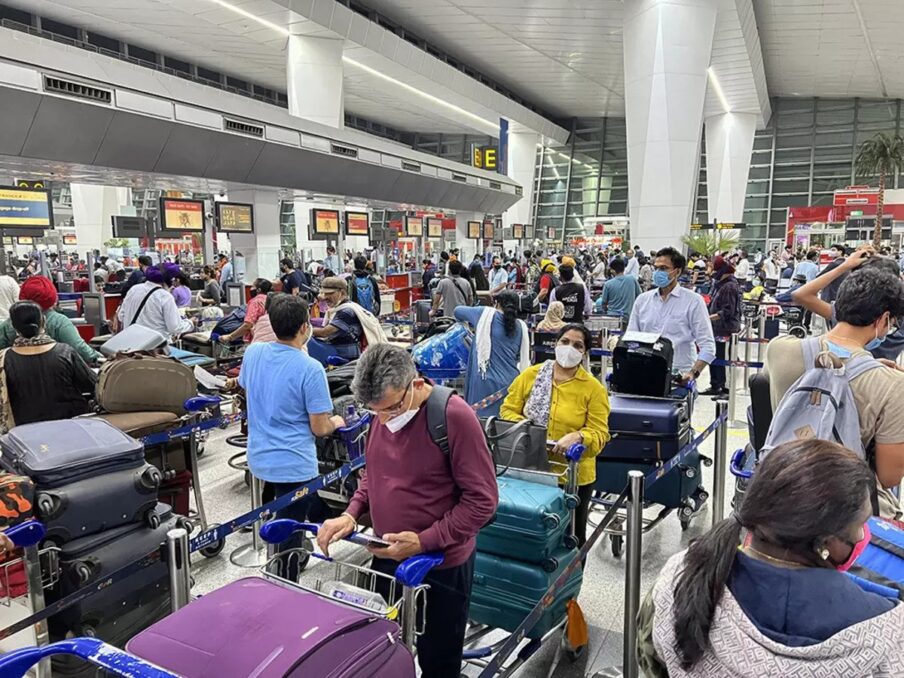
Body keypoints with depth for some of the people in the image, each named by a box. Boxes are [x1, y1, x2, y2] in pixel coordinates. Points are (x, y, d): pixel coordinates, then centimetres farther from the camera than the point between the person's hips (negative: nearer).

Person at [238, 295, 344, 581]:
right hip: (293, 466, -6)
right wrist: (335, 423, 4)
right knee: (290, 535, 8)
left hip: (259, 458, 7)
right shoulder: (310, 369, -22)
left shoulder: (252, 352, -4)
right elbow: (320, 428, -17)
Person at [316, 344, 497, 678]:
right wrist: (351, 515, -4)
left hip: (440, 566, -6)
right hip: (386, 557, 6)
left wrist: (424, 541, -24)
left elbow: (482, 500, -20)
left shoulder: (454, 416, -24)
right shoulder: (382, 413, -3)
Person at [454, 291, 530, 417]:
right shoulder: (521, 327, 9)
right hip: (511, 382, 3)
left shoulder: (487, 314, 1)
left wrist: (467, 322, 34)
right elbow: (523, 358, 14)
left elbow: (458, 311, 16)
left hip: (486, 380, -3)